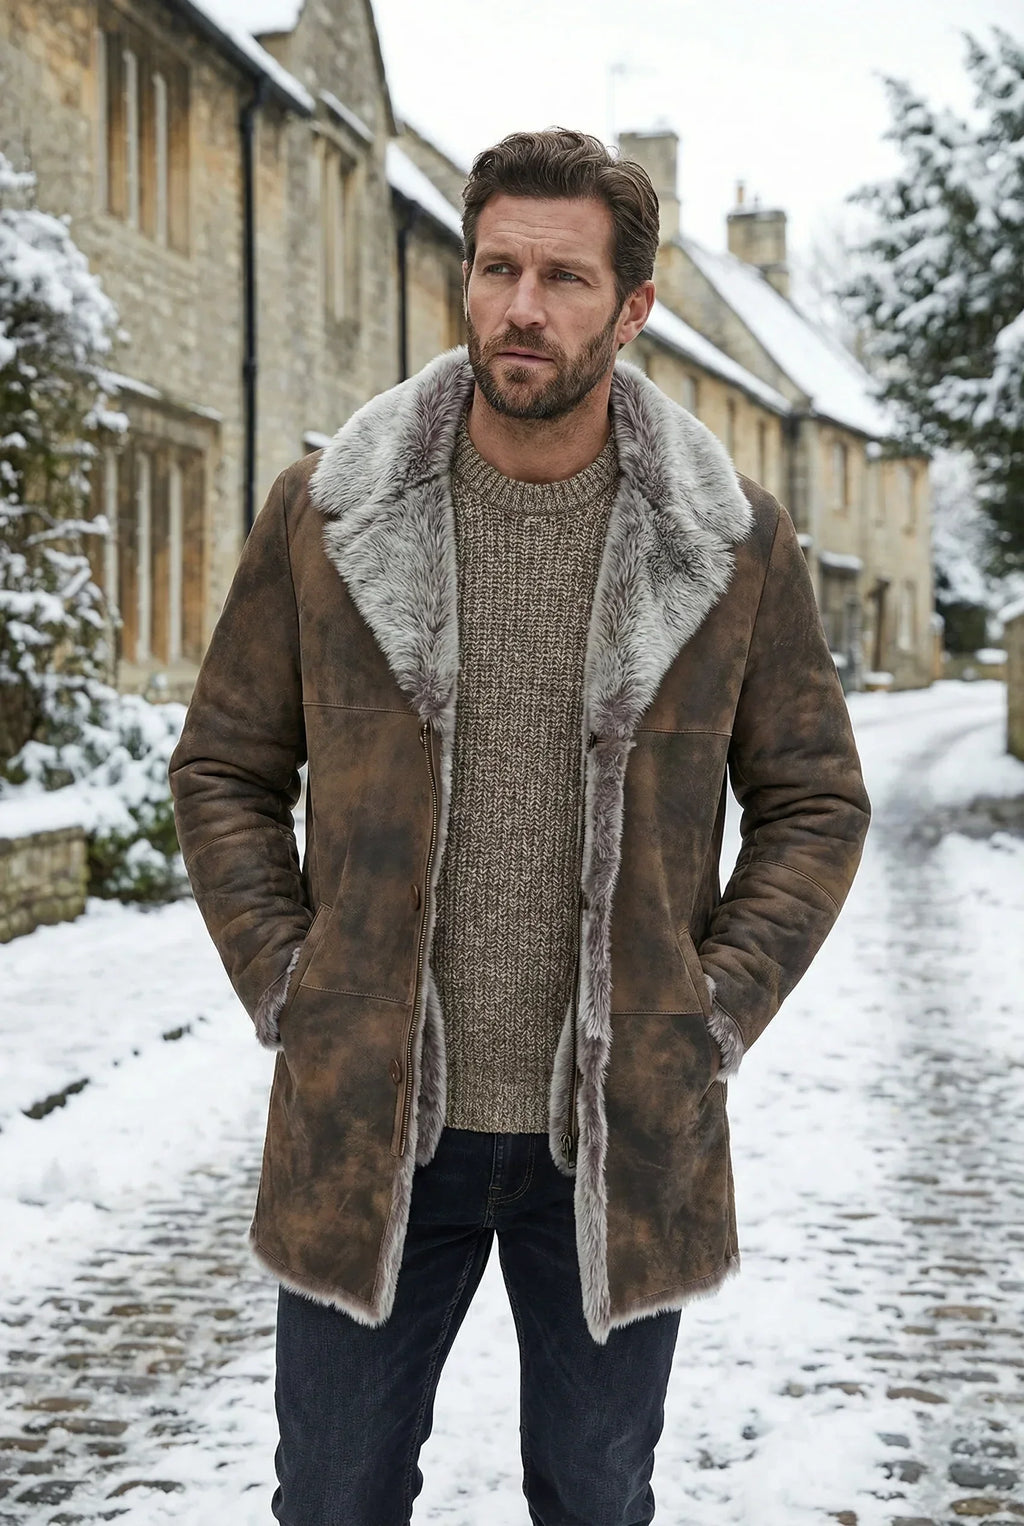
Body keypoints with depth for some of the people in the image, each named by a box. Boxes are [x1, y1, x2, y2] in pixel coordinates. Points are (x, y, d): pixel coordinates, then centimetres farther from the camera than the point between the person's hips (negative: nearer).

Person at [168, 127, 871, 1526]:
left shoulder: (736, 541, -1)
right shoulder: (323, 511, -1)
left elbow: (816, 801, 6)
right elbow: (224, 768, 7)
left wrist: (717, 1018, -3)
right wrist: (283, 990, -2)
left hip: (622, 1134, 0)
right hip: (368, 1121, 0)